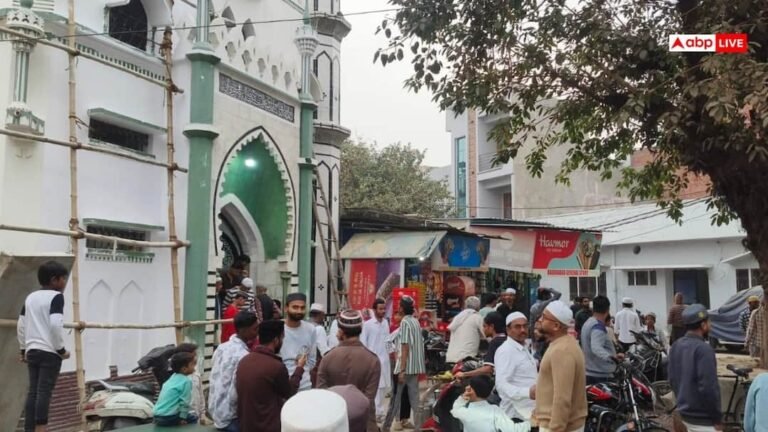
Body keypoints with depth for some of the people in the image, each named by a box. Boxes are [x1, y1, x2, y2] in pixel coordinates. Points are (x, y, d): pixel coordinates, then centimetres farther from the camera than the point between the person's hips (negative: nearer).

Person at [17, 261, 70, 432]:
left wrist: (23, 349, 25)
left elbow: (21, 325, 16)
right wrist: (61, 349, -10)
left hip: (32, 350, 7)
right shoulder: (56, 296, -9)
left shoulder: (30, 297, 13)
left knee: (33, 391, 9)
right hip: (49, 352, -7)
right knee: (44, 392, -7)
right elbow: (55, 324, -19)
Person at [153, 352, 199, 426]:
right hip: (167, 418, -9)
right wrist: (182, 417, -7)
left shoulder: (173, 378, 11)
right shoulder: (186, 381, -14)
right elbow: (185, 402, -14)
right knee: (193, 419, 5)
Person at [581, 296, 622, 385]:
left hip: (589, 373, 10)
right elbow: (596, 348, -34)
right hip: (601, 375, -10)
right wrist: (611, 357, -50)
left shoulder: (587, 323, 14)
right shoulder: (598, 326, -17)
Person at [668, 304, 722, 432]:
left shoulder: (675, 346, 6)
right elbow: (708, 388, -24)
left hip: (685, 412, 8)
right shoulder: (703, 349, -21)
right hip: (703, 418, -8)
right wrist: (717, 418, -15)